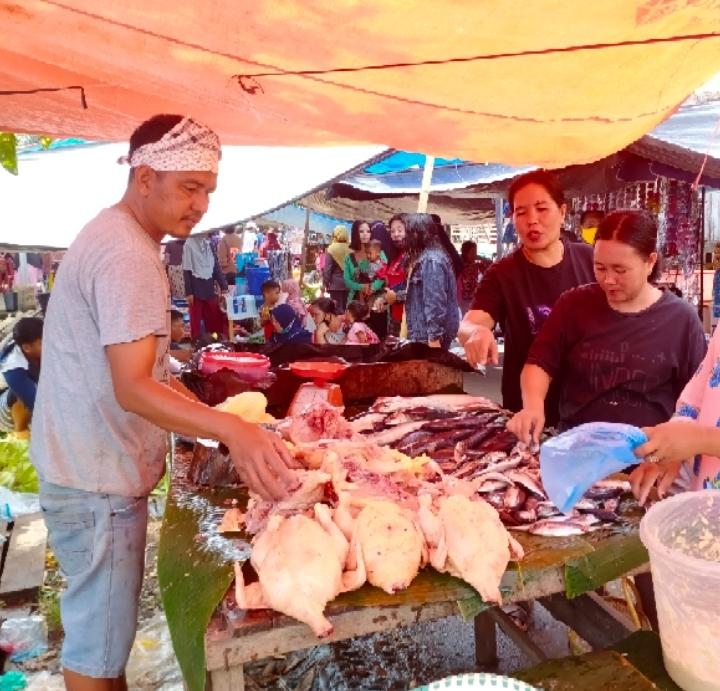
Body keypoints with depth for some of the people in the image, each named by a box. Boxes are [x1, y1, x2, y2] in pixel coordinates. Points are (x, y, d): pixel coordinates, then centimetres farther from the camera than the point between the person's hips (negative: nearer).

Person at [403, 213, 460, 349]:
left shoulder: (431, 260, -18)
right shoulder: (425, 258, 13)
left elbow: (435, 303, -22)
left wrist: (434, 337, -23)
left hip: (429, 335, -10)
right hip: (425, 332, 10)